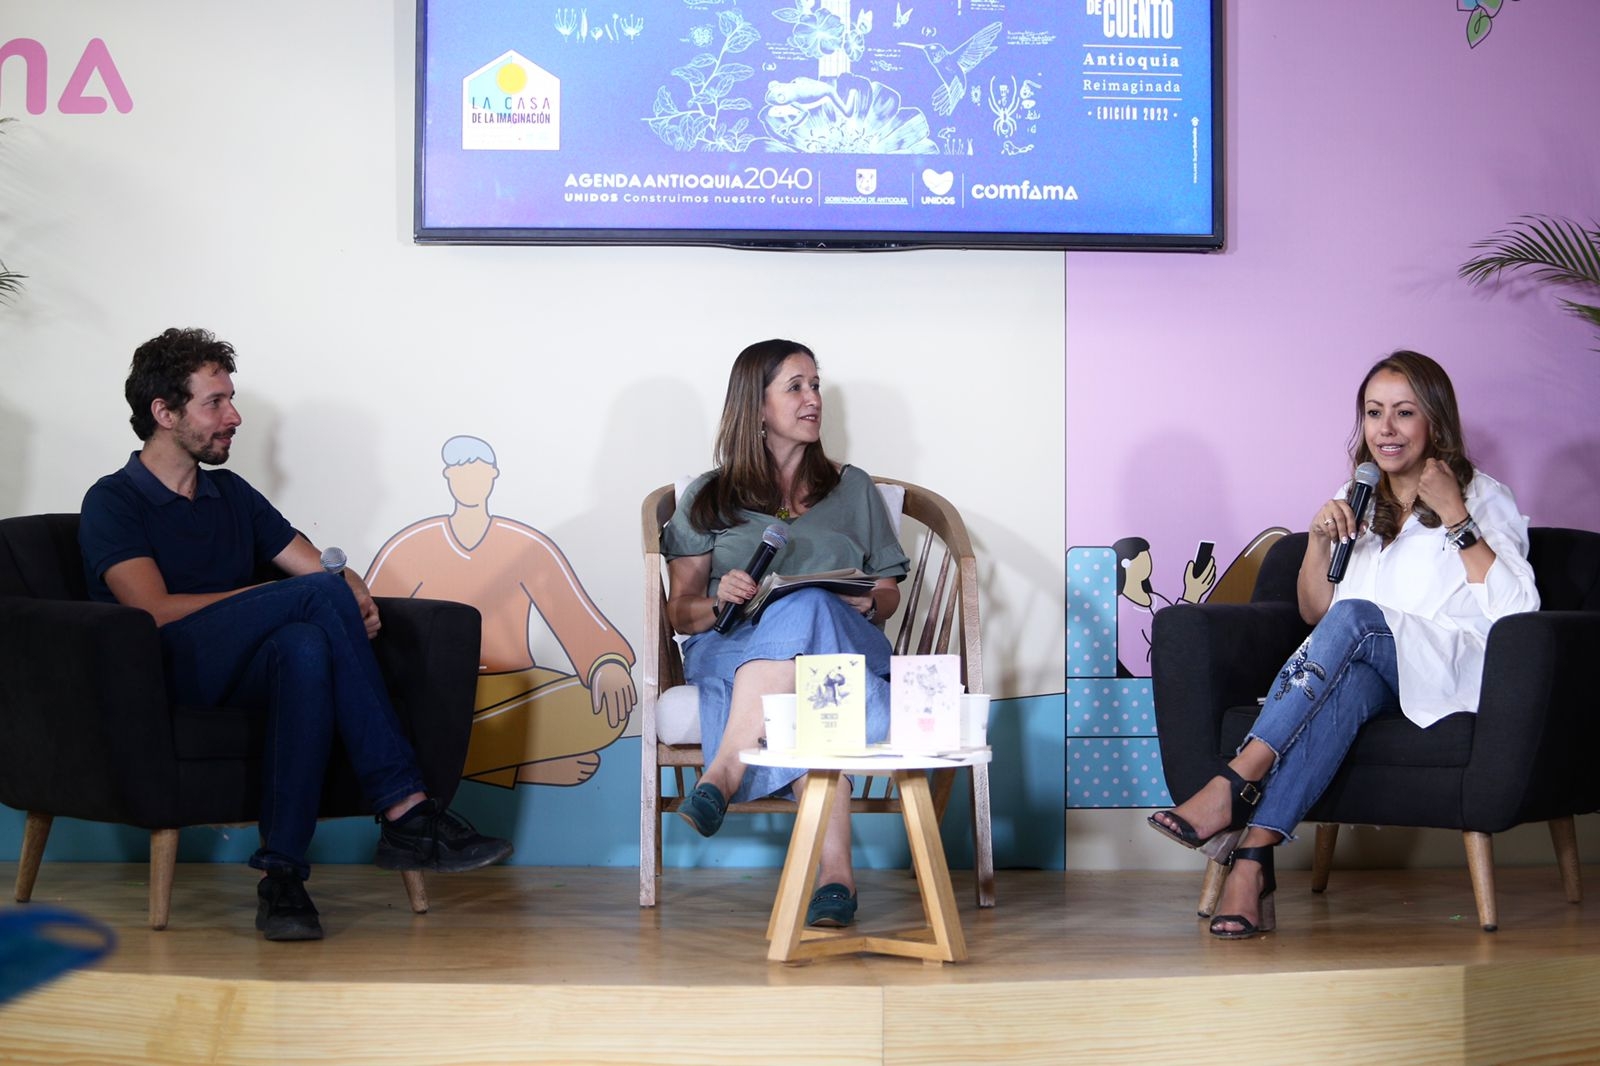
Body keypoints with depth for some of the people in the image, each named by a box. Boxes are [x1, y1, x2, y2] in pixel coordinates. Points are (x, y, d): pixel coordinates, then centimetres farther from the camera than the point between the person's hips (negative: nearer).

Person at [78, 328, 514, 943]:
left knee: (305, 646, -33)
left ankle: (282, 874, -40)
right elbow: (155, 610, -11)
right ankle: (406, 811, -30)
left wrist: (357, 604, -6)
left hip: (238, 672, 5)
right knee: (323, 594, -27)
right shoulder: (114, 502, 4)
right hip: (166, 671, -5)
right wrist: (269, 598, -9)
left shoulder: (231, 495, 24)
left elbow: (324, 567, 18)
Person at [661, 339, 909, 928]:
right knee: (809, 698, -40)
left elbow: (888, 593, 20)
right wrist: (720, 600, -12)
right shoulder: (709, 498, 18)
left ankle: (723, 775, -49)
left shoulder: (853, 490, 24)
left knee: (806, 611, -40)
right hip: (731, 648, -1)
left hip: (846, 644, 1)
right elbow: (680, 611, 12)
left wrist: (869, 602, -5)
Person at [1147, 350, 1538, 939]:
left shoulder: (1484, 498, 7)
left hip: (1451, 678, -3)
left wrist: (1455, 517, -11)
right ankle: (1252, 861, -52)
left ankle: (1235, 783, -44)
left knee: (1356, 618, -33)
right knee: (1345, 681, -36)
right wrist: (1319, 541, 0)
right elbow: (1315, 614, 17)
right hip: (1370, 673, 3)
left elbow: (1517, 612, -8)